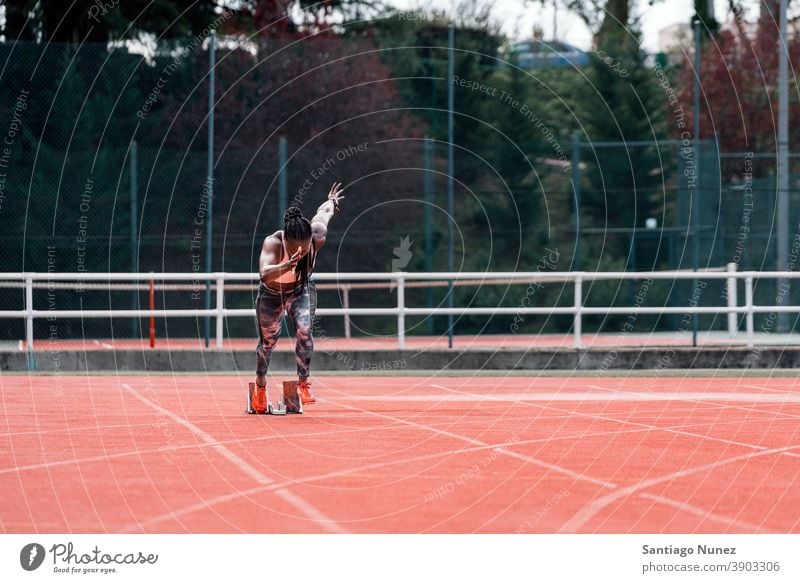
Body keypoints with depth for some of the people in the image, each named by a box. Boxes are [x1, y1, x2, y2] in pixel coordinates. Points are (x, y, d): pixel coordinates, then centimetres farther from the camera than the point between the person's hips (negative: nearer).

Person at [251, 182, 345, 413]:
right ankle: (260, 386, 38)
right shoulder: (273, 243, -39)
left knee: (304, 332, -23)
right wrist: (287, 266, -73)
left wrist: (331, 202, 17)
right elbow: (264, 273, -55)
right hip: (272, 294, -1)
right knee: (267, 341, 13)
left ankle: (303, 383, -9)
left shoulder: (317, 237, -30)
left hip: (301, 290, 1)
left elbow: (322, 213, -7)